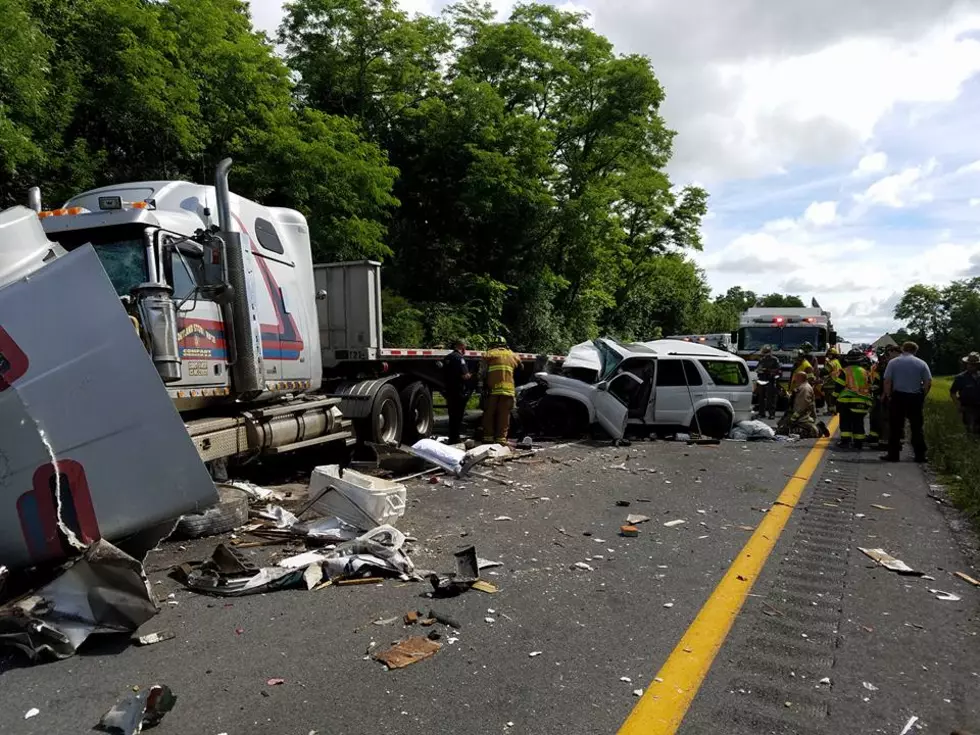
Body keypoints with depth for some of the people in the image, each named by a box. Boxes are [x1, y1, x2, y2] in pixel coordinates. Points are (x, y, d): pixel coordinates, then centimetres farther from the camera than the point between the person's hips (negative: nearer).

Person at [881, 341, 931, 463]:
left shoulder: (893, 362, 0)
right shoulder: (922, 363, 3)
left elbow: (887, 381, -6)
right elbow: (928, 383, -1)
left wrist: (888, 396, 1)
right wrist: (922, 396, 8)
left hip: (898, 397, -1)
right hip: (915, 398, 1)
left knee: (895, 427, 2)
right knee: (917, 427, 9)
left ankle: (893, 454, 3)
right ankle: (920, 455, 12)